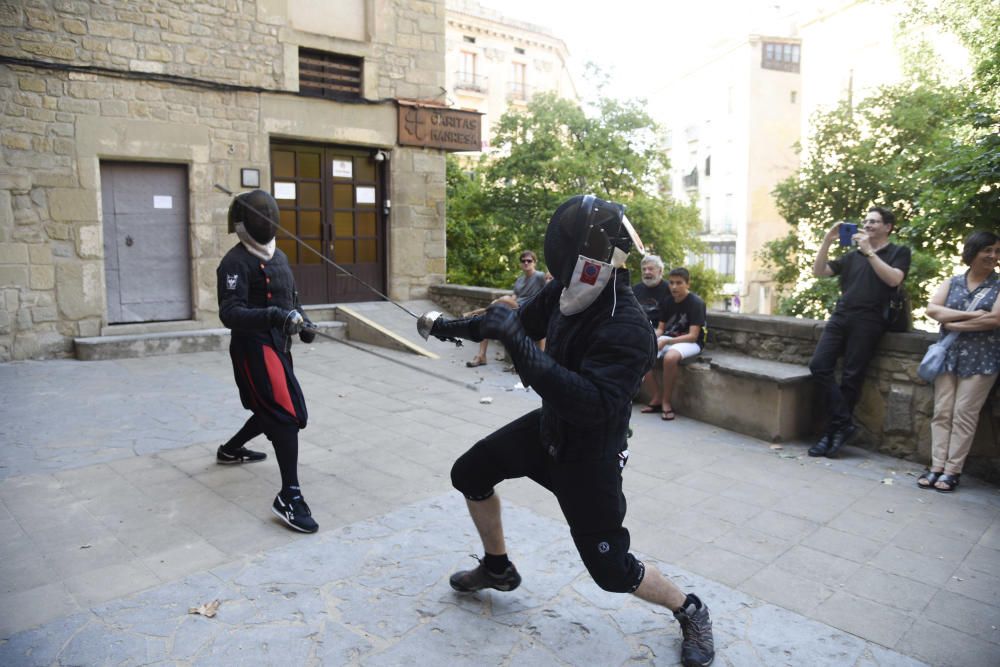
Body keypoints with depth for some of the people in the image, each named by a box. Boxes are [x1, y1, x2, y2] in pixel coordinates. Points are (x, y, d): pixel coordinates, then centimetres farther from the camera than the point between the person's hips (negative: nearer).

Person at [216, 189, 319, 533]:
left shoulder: (278, 256, 12)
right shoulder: (236, 261, -14)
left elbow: (291, 298, 22)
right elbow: (229, 313, -25)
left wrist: (302, 322, 2)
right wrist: (273, 315, -40)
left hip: (278, 346, 9)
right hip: (254, 348, -9)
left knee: (273, 411, 22)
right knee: (288, 415, -19)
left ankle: (231, 450, 48)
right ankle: (289, 496, -17)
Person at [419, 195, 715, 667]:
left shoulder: (627, 328, -34)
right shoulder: (567, 291, -12)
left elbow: (591, 405, -44)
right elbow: (525, 322, 8)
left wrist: (516, 341, -46)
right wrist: (451, 326, 8)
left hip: (589, 454, -7)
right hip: (548, 426, 7)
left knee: (611, 570, -1)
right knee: (469, 475, 14)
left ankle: (690, 612, 30)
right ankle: (498, 568, 39)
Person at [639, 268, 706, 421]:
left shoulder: (696, 303, -13)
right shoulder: (667, 302, 7)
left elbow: (693, 336, -19)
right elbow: (660, 328, 9)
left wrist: (666, 342, -27)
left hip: (690, 343, -6)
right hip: (667, 339, 6)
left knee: (670, 357, -39)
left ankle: (666, 401, -20)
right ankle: (657, 398, -8)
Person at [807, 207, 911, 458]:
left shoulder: (899, 252, 11)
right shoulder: (852, 255, 21)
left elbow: (893, 279, -9)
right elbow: (818, 271, 13)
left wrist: (869, 251, -9)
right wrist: (827, 240, 3)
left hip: (868, 322, -4)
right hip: (840, 316, 5)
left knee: (851, 377, -5)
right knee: (818, 365, -10)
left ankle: (834, 431, 2)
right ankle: (844, 422, -4)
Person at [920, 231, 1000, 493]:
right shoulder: (952, 282, 10)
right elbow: (932, 309, -4)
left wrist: (953, 323, -9)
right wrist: (971, 315, -14)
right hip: (949, 354, 3)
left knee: (964, 414, -3)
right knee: (942, 412, 1)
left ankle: (952, 471, 2)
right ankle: (937, 467, 4)